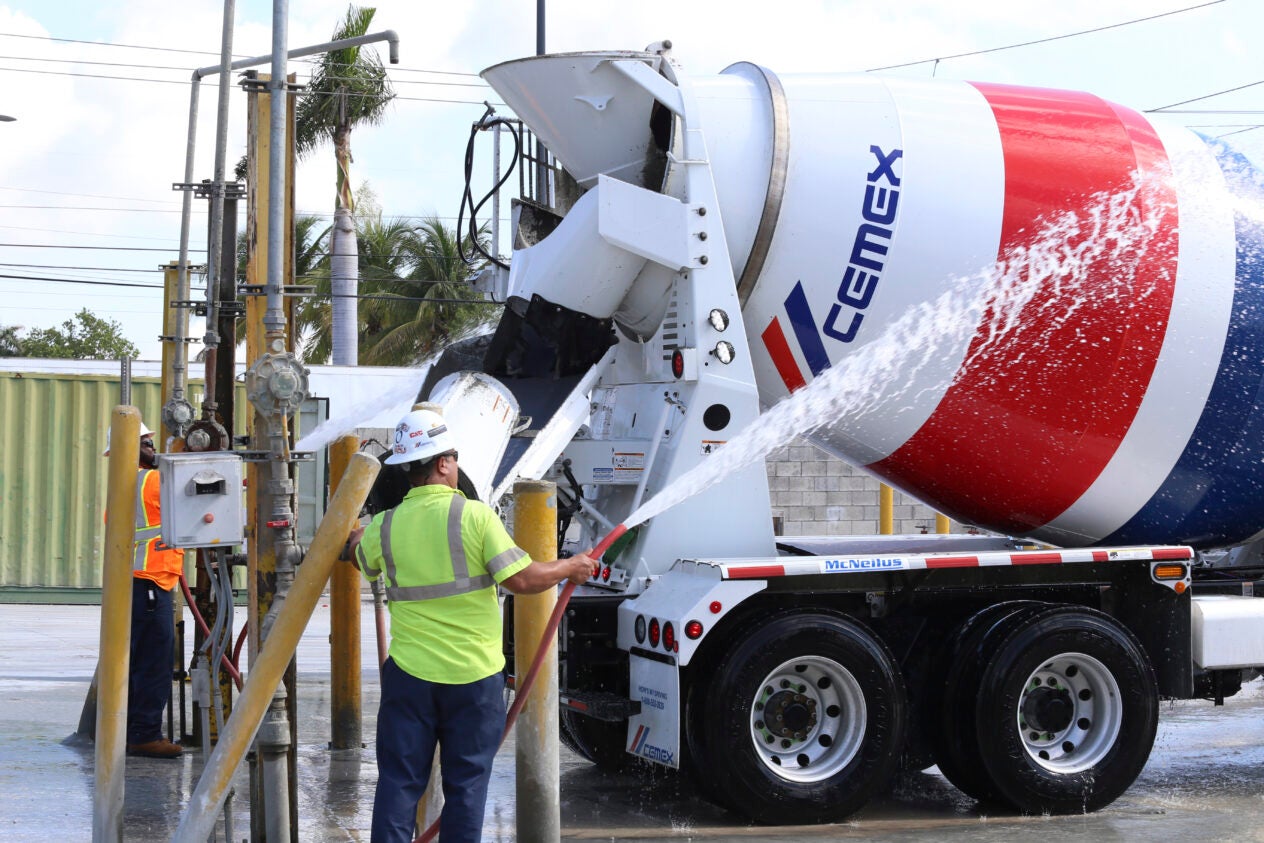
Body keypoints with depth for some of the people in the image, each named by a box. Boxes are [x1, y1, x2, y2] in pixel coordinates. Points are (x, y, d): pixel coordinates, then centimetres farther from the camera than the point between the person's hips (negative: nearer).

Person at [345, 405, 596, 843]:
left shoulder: (385, 527, 0)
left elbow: (361, 560, 24)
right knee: (466, 785, 8)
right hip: (474, 675, -2)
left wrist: (357, 537, 48)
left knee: (398, 782, 7)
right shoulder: (475, 516, -11)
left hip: (410, 674, 2)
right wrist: (570, 568, 2)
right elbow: (521, 579, -16)